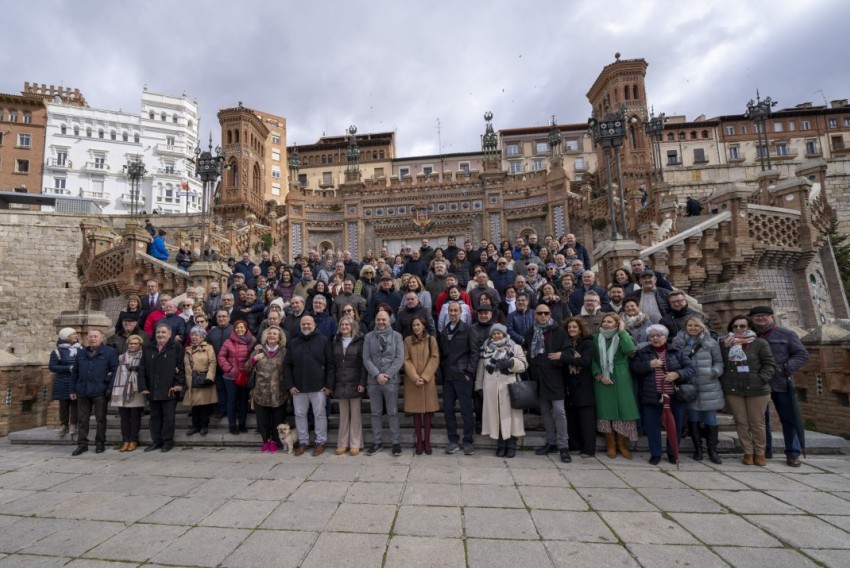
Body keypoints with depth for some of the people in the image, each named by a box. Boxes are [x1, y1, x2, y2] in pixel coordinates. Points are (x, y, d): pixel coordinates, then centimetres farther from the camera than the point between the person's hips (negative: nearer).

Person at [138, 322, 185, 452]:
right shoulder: (148, 349, 11)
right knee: (155, 416, 12)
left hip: (169, 390, -4)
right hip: (152, 390, 5)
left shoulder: (176, 347, -2)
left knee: (168, 416, 2)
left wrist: (179, 383, -12)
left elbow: (181, 367, -5)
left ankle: (168, 441, 12)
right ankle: (156, 441, 23)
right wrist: (143, 386, 1)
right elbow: (142, 369, 9)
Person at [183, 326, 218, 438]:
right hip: (193, 381, 4)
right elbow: (186, 366, 13)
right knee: (194, 403, 8)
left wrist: (209, 377, -18)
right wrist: (188, 381, 5)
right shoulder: (188, 350, 15)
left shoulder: (208, 347, 0)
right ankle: (195, 426, 19)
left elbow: (213, 363, -8)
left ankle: (204, 426, 11)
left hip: (204, 379, -4)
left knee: (205, 403, -1)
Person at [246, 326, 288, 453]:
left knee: (277, 419, 6)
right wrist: (254, 359, -10)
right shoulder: (258, 350, 6)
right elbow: (247, 368, 7)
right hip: (261, 392, 2)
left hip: (278, 392, -1)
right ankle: (266, 440, 28)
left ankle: (274, 441, 24)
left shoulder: (284, 352, 1)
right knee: (262, 419, 8)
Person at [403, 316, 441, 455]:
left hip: (428, 380, 0)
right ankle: (419, 441, 15)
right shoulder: (407, 340, 3)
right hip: (412, 381, 0)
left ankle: (427, 441, 15)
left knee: (428, 410, 4)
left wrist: (424, 377, -12)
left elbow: (435, 359, -4)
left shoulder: (431, 340, 2)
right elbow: (406, 360, -2)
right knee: (415, 410, 5)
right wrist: (415, 377, -13)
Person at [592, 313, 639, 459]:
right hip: (602, 379, 1)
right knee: (606, 410, 3)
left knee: (623, 409, -1)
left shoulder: (623, 336, 3)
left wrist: (622, 331, -12)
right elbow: (593, 359, 4)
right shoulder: (596, 338, 7)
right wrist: (599, 376, -9)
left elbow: (630, 350, -19)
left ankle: (623, 445, 14)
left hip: (620, 379, -1)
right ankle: (611, 445, 14)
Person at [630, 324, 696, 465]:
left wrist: (677, 374, -17)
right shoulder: (642, 352, 5)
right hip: (652, 397, 0)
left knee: (675, 426, 11)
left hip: (675, 397, 1)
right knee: (652, 426, 5)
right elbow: (633, 368, -3)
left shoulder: (677, 352, 5)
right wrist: (649, 365, -16)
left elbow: (691, 369, -1)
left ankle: (672, 453, 30)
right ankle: (655, 454, 21)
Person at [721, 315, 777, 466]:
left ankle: (760, 453, 22)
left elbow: (770, 364, -2)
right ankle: (748, 452, 18)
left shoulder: (760, 343, -1)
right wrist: (724, 382, 3)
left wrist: (761, 380, -14)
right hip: (732, 390, 2)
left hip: (756, 390, -2)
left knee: (757, 423, 7)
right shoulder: (725, 344, 6)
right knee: (741, 422, 7)